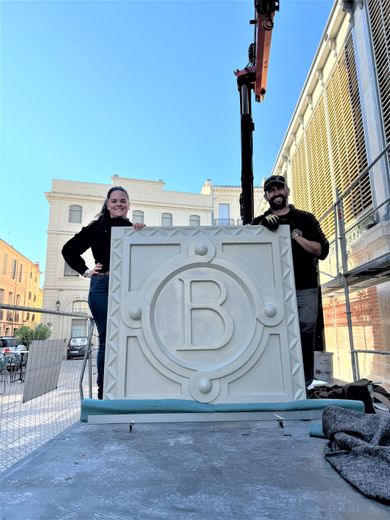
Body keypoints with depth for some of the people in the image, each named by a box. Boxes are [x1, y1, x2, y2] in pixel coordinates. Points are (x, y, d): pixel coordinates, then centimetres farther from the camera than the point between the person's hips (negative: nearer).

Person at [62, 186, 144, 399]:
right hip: (103, 287, -4)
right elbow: (69, 249, 3)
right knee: (107, 340, -2)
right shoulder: (98, 227, 3)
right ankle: (104, 392, 9)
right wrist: (85, 271, 0)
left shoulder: (132, 228, 15)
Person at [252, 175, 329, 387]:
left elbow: (322, 251, 5)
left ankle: (305, 384, 5)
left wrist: (295, 236, -6)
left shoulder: (305, 218, 13)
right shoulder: (259, 222, 15)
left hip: (305, 289, 0)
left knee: (305, 333, -4)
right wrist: (264, 227, -15)